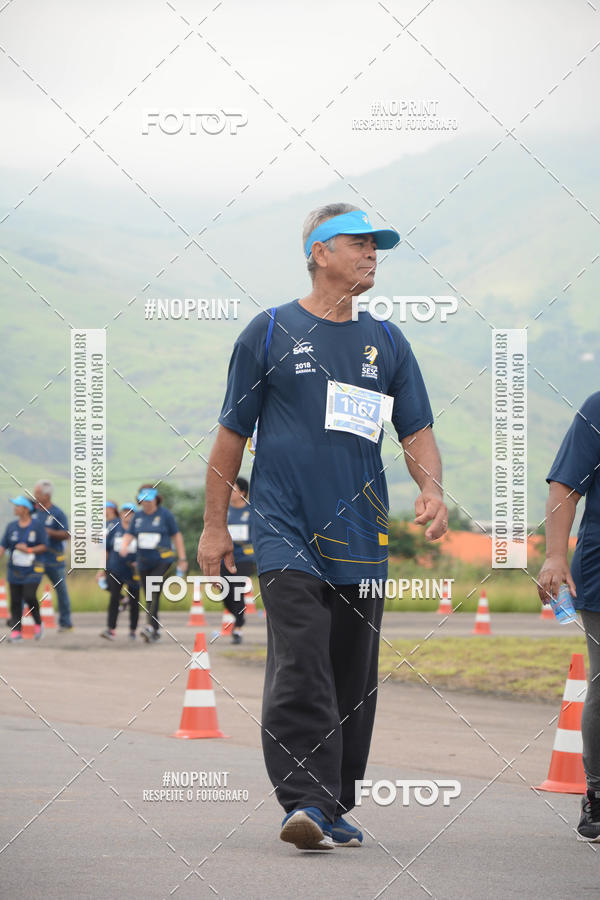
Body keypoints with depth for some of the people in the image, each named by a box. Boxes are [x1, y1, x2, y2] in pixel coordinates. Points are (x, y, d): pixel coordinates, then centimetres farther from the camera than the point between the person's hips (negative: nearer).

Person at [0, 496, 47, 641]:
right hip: (15, 569, 4)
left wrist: (28, 550, -17)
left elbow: (44, 546, -4)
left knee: (29, 597, -17)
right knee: (15, 601, -1)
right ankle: (16, 631, 2)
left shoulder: (37, 526, -4)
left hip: (32, 570, -4)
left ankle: (38, 623, 6)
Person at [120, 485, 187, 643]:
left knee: (154, 593, -21)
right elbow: (129, 534, 8)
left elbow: (176, 535, 4)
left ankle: (151, 627, -32)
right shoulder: (138, 516, 12)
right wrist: (124, 545, -16)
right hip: (144, 563, 5)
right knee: (149, 598, 6)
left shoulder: (165, 514, 0)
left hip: (162, 560, -5)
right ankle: (156, 631, 17)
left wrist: (182, 558, 2)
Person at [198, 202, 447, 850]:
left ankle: (335, 810, 14)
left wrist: (431, 489, -8)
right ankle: (304, 802, -22)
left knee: (353, 676, 6)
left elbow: (416, 430, 13)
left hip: (361, 538, 4)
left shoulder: (386, 342, 13)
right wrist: (214, 526, 5)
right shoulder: (270, 332, 3)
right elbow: (232, 433, 7)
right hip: (286, 530, -4)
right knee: (300, 665, -17)